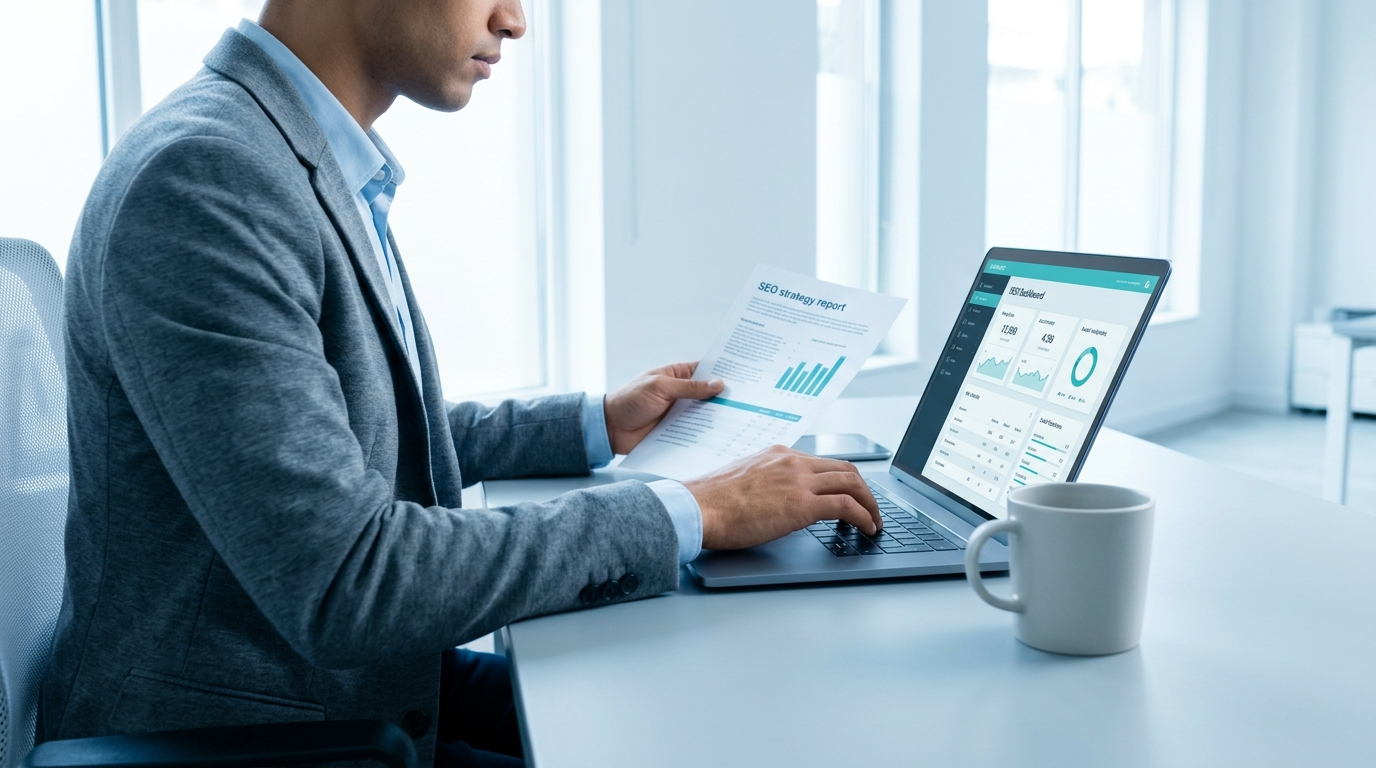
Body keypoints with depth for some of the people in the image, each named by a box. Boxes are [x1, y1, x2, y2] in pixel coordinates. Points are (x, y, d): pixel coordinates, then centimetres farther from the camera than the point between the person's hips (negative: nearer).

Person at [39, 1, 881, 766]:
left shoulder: (335, 172, 3)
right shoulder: (204, 176, -24)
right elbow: (345, 584, -29)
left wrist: (599, 426, 13)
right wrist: (691, 514, -23)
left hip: (362, 676, 8)